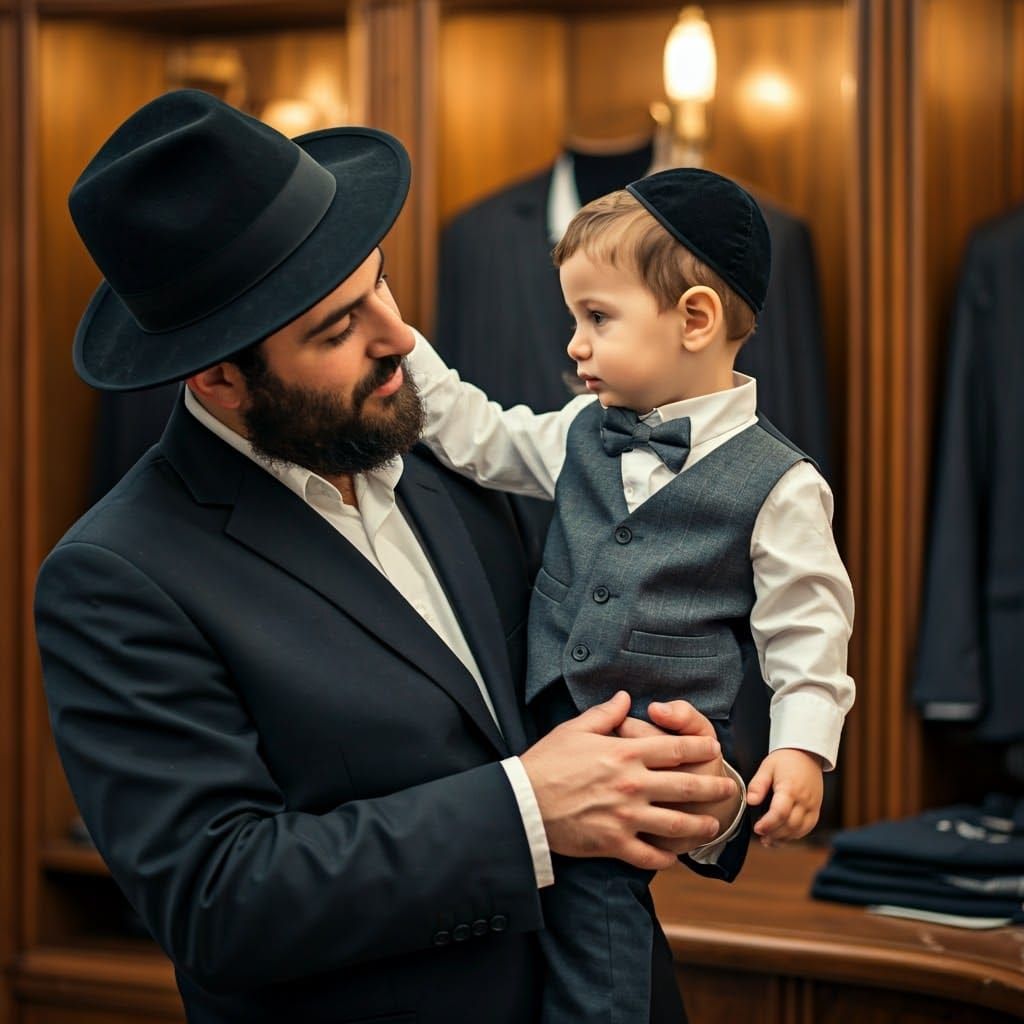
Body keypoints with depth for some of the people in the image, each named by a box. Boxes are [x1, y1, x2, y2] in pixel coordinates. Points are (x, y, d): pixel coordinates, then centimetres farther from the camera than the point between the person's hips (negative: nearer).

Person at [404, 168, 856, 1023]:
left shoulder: (777, 483, -7)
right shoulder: (583, 435, 8)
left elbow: (807, 630, -3)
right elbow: (479, 438, 18)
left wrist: (802, 746, -11)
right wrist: (401, 346, 10)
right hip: (550, 724, 5)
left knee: (592, 872, -20)